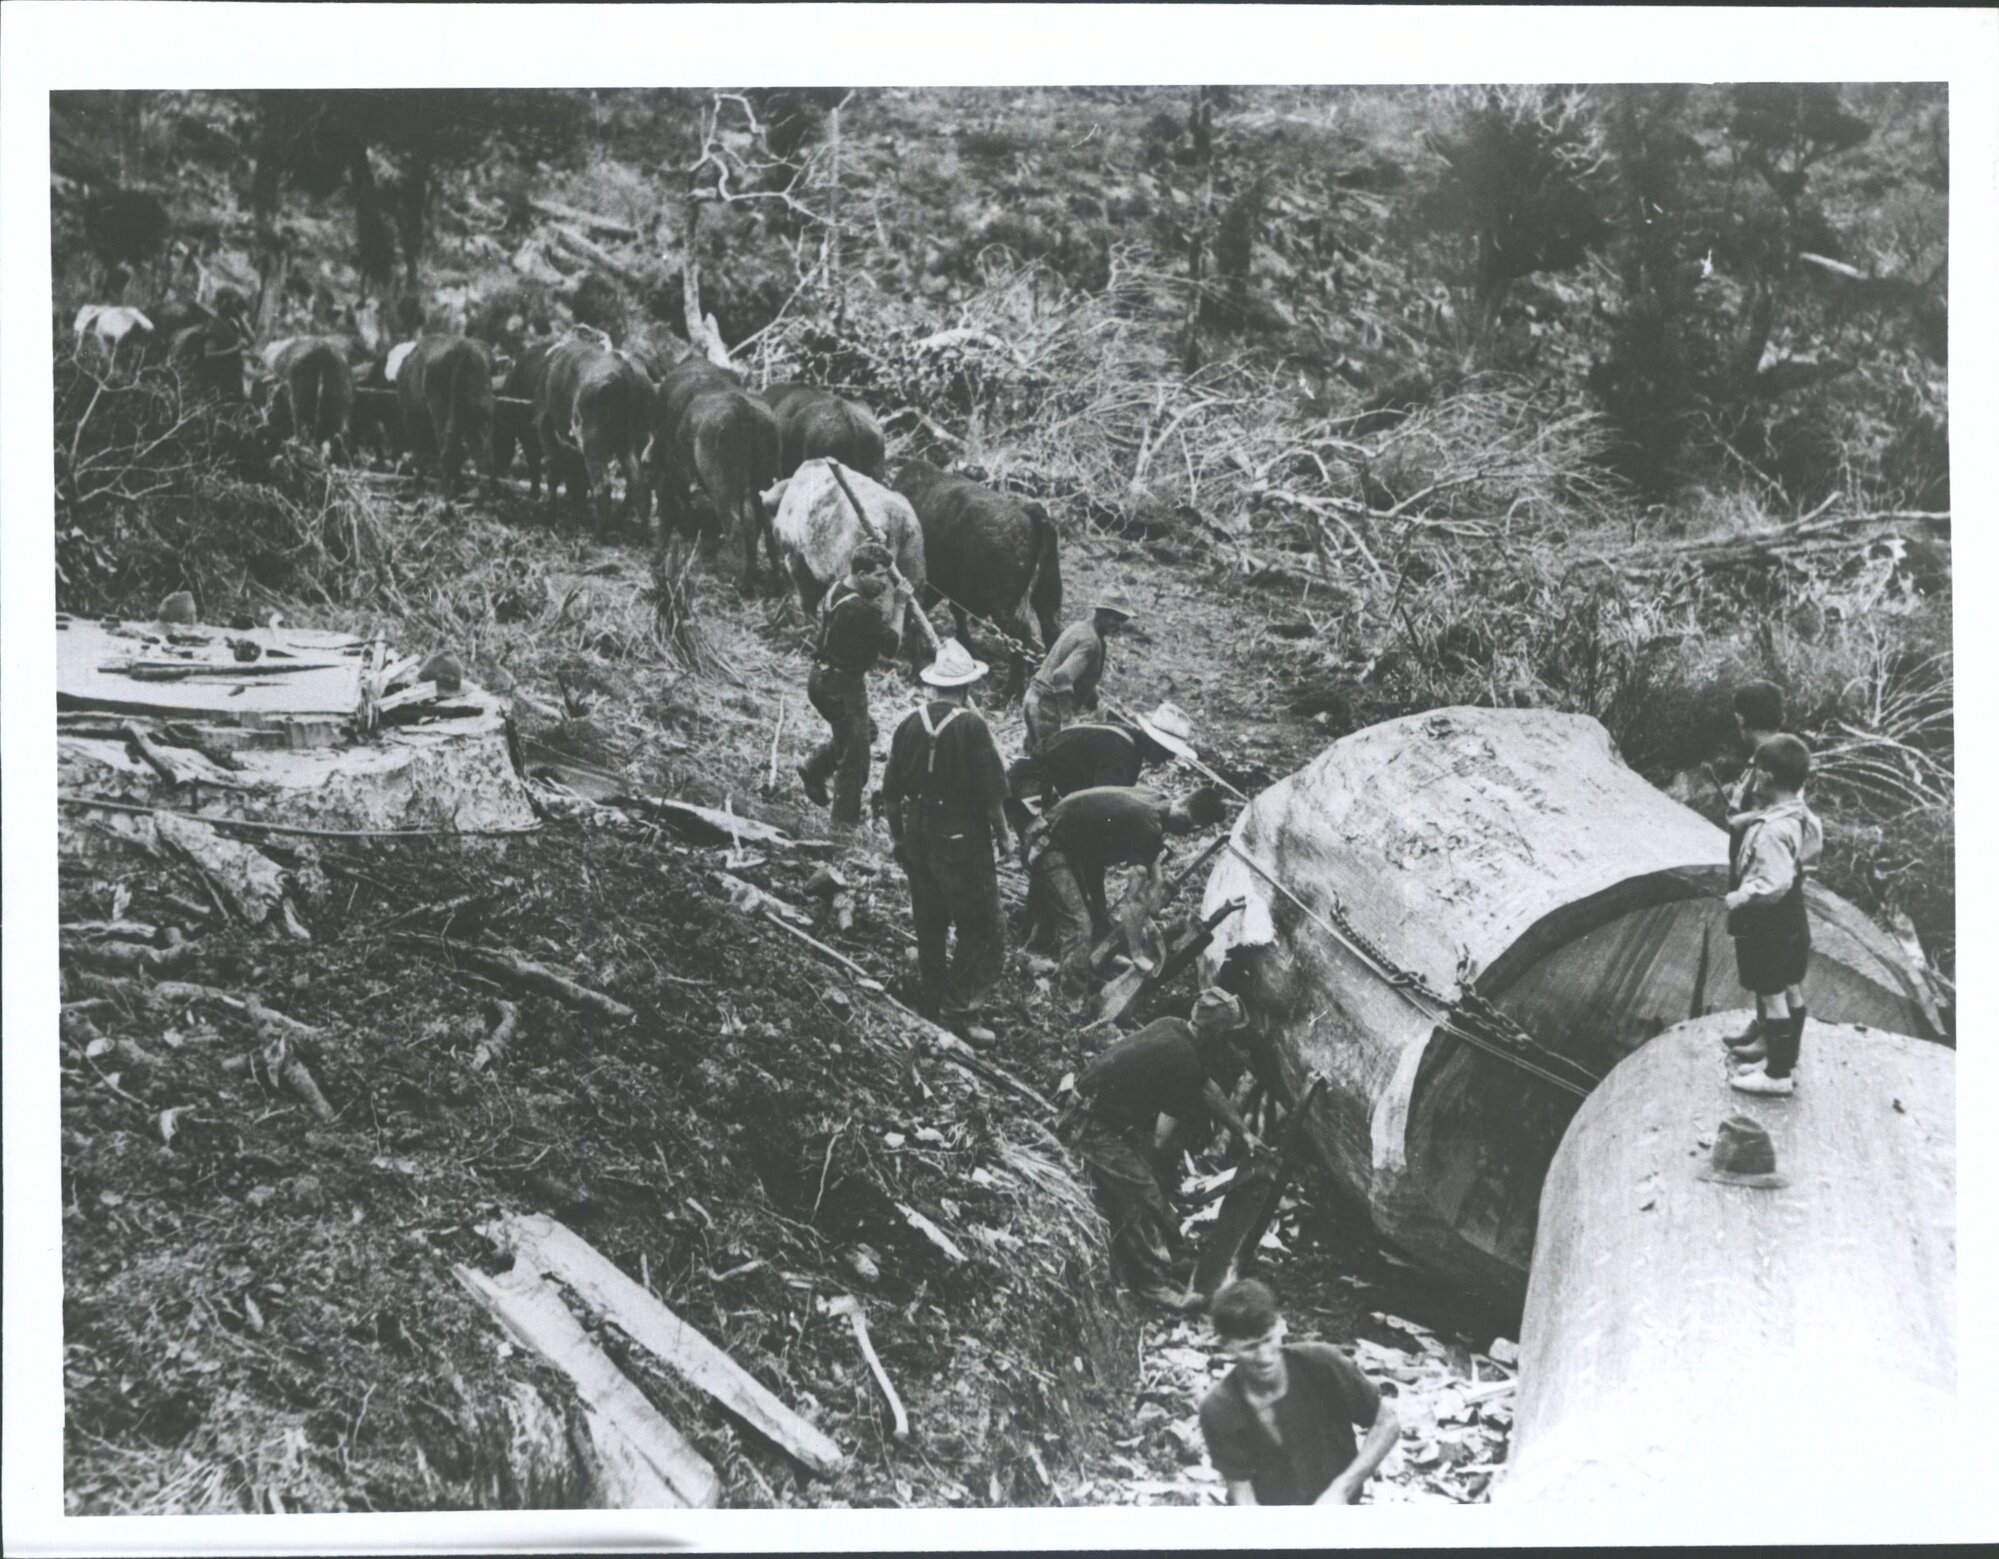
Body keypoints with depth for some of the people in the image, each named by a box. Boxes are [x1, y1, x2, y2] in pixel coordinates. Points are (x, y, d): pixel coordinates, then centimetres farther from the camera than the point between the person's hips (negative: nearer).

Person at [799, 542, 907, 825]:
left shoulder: (836, 591, 2)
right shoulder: (861, 610, -26)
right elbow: (892, 645, -19)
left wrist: (886, 600, -1)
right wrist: (898, 607, -13)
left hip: (825, 678, 9)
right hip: (843, 687, -9)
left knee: (865, 731, 28)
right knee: (854, 759, 3)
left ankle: (814, 768, 29)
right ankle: (845, 824, 11)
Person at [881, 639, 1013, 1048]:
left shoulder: (911, 725, -1)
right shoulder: (971, 727, -16)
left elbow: (891, 792, 5)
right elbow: (991, 792, -14)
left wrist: (898, 837, 17)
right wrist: (1002, 834, 0)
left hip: (918, 835, 6)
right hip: (964, 839, -6)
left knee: (929, 922, 19)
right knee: (983, 930, 1)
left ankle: (930, 998, 30)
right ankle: (960, 1008, -5)